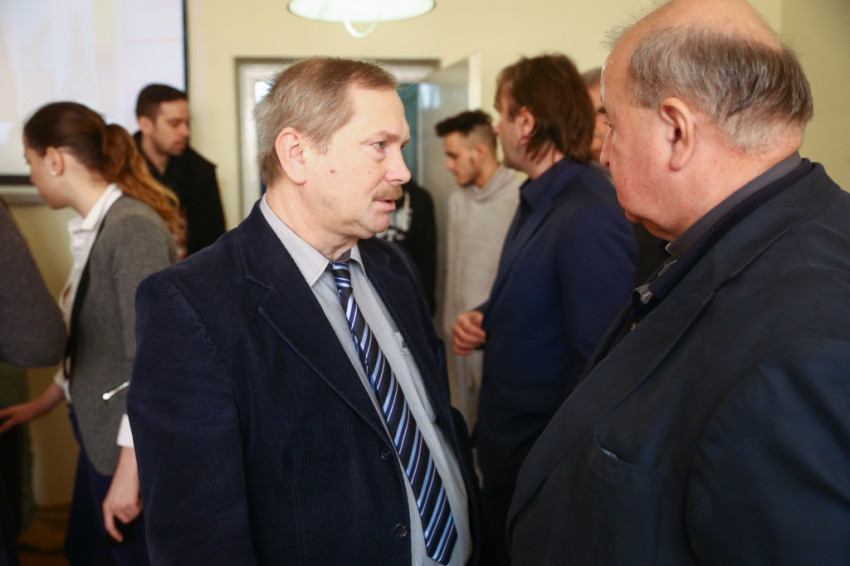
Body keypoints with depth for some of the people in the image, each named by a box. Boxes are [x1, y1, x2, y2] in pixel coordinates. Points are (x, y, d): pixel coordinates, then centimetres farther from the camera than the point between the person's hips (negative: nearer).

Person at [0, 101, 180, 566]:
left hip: (135, 442, -9)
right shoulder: (93, 227, 8)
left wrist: (129, 470, -23)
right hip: (102, 435, 9)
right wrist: (43, 404, 23)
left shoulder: (132, 227, -19)